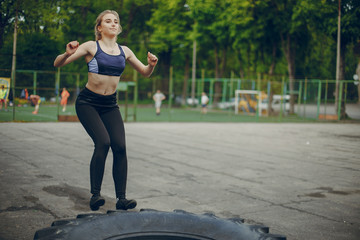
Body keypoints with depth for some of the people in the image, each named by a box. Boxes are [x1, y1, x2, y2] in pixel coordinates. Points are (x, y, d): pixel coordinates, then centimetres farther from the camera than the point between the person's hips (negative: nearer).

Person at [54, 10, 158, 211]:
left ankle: (121, 198, -5)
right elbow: (58, 64, -9)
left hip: (110, 105, 4)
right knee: (103, 142, -22)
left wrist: (152, 65, -6)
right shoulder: (91, 47, -5)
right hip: (88, 102, -4)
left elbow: (145, 73, 16)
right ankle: (95, 194, -11)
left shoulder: (124, 51, 8)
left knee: (120, 146, -11)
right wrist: (68, 54, -31)